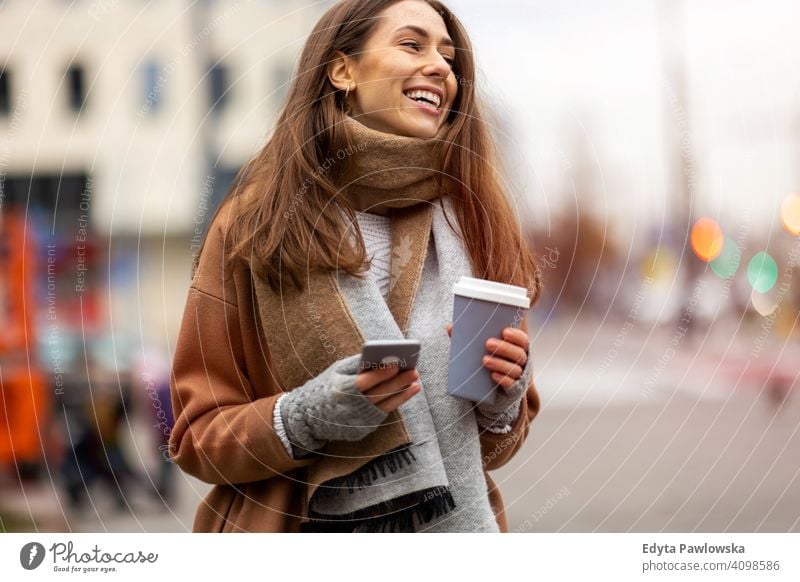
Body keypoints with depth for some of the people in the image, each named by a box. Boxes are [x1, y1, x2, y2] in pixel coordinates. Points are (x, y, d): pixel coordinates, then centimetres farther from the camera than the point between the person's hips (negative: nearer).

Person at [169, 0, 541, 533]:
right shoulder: (255, 226, -8)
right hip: (303, 528, -3)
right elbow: (197, 437, -7)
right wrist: (308, 416, -23)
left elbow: (494, 446, 8)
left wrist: (503, 400, -12)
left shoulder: (475, 224, 0)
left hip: (457, 519, 3)